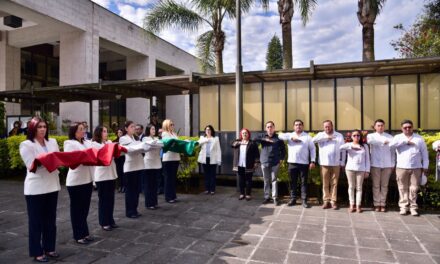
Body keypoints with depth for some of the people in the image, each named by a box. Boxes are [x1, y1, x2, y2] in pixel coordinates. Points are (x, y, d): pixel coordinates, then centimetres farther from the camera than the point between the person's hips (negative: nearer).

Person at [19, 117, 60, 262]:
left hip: (52, 186, 5)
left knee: (50, 220, 14)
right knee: (36, 221, 7)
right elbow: (32, 166, -14)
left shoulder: (52, 142, 8)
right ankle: (37, 252, 19)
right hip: (35, 189, -5)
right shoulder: (26, 144, -6)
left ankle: (49, 248, 28)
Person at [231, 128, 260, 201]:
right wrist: (240, 143, -23)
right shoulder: (237, 141, 12)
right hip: (239, 165, 3)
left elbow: (256, 153, -2)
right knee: (240, 180, 8)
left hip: (248, 166, -3)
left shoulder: (252, 143, 1)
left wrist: (256, 162, -9)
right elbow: (232, 144, -10)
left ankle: (248, 194, 13)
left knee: (248, 180, 3)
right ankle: (242, 194, 19)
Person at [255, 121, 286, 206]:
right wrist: (264, 139, -16)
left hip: (275, 162, -2)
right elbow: (255, 140, -8)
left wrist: (281, 158, -2)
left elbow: (283, 149, 6)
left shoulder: (278, 138, 3)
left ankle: (275, 198, 8)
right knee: (266, 181, 9)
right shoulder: (263, 137, 9)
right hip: (264, 162, 2)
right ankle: (267, 197, 18)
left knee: (274, 180, 0)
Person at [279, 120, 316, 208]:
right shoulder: (290, 135, 9)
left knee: (304, 182, 3)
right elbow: (280, 136, -7)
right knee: (293, 182, 8)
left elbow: (312, 149, 5)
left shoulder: (307, 136, 7)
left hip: (304, 163, -1)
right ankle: (293, 199, 17)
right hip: (292, 163, 1)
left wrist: (312, 161, -4)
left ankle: (304, 200, 9)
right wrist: (292, 138, -12)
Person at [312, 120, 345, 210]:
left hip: (336, 164, 0)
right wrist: (327, 137, -14)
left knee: (334, 183, 4)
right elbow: (314, 139, -15)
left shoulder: (339, 135, 8)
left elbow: (343, 150, 8)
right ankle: (326, 201, 12)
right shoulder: (321, 135, 7)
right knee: (325, 184, 4)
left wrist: (342, 162, 4)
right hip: (324, 163, 0)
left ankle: (333, 201, 11)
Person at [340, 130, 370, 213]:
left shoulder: (365, 146, 7)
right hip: (350, 168, 0)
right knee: (351, 187, 6)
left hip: (361, 169, 1)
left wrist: (367, 170, 0)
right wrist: (352, 146, -27)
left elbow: (367, 159, 6)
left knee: (359, 187, 5)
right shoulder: (349, 145, 3)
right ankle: (352, 205, 14)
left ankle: (358, 205, 12)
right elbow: (341, 147, -20)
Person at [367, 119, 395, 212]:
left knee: (384, 185, 7)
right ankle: (376, 204, 11)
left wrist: (393, 164, 4)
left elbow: (393, 151, 7)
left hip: (387, 165, 1)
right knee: (376, 185, 3)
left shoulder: (389, 137, 7)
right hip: (375, 164, -1)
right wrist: (383, 141, -23)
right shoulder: (371, 135, 4)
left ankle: (383, 204, 16)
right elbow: (370, 141, -21)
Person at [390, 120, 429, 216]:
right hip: (401, 167, -1)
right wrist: (406, 141, -14)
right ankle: (404, 207, 11)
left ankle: (413, 207, 11)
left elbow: (424, 153, 11)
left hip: (416, 168, 1)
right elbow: (391, 144, -17)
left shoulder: (419, 138, 10)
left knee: (414, 188, 2)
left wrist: (425, 166, 6)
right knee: (403, 188, 3)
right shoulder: (398, 137, 5)